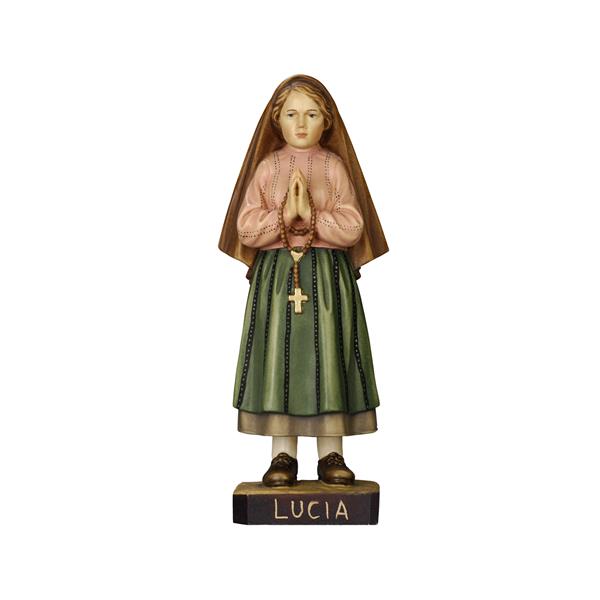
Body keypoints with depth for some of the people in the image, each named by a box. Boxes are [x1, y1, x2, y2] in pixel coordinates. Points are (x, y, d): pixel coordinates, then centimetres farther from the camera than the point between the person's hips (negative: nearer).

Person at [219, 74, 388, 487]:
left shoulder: (335, 167, 3)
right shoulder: (266, 168, 5)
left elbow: (353, 229, -6)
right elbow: (246, 229, -2)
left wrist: (312, 214, -17)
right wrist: (284, 215, -15)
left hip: (328, 274, 0)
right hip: (276, 273, 1)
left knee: (327, 356, 0)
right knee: (278, 357, 0)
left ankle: (332, 454, 9)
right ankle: (283, 454, 8)